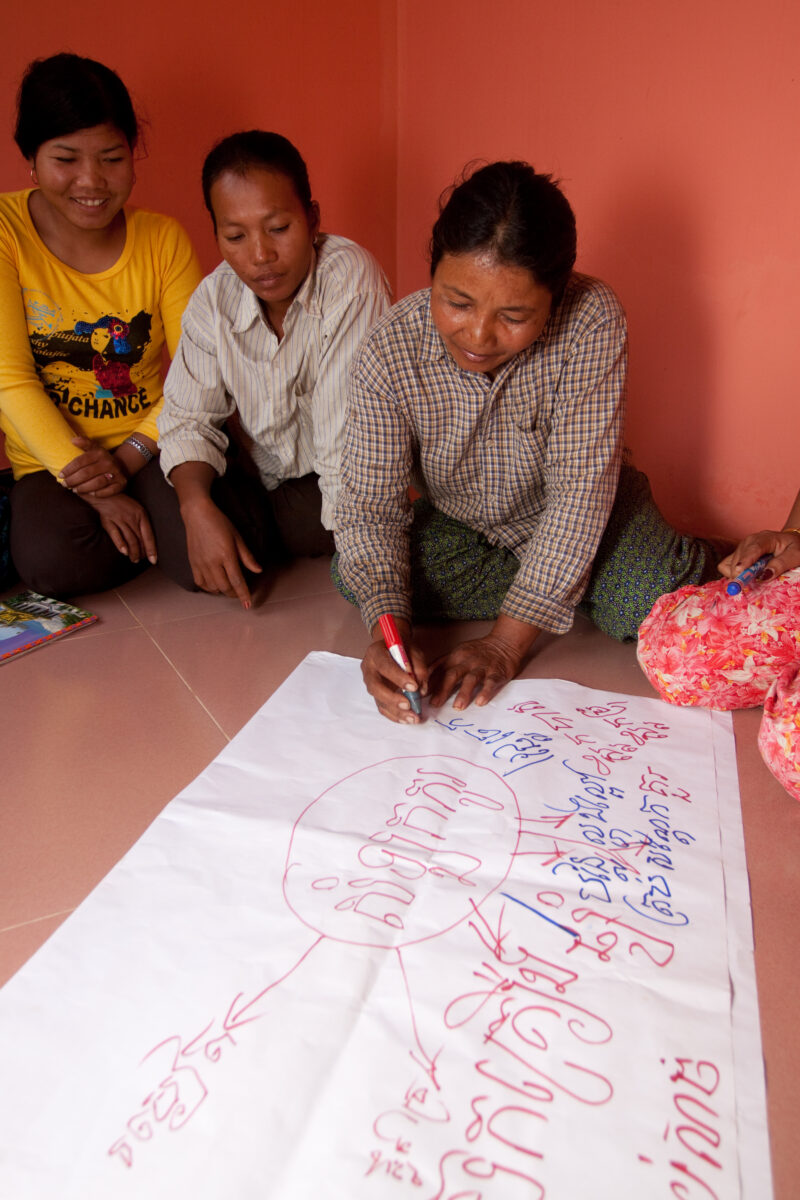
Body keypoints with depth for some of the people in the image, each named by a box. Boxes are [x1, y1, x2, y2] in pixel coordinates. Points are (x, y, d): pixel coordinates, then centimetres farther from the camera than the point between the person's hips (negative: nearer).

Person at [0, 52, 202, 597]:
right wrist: (93, 489, -20)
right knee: (55, 562, -30)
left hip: (153, 449, 0)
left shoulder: (164, 239, 0)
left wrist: (128, 458, -19)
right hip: (50, 460, 0)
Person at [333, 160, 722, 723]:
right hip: (458, 526, 3)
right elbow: (371, 507, -20)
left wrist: (508, 641, -33)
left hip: (578, 522, -2)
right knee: (352, 576, -21)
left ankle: (692, 562, 13)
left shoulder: (593, 320, -29)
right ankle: (570, 590, -7)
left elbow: (579, 492, -28)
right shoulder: (388, 355, -24)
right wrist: (389, 625, -39)